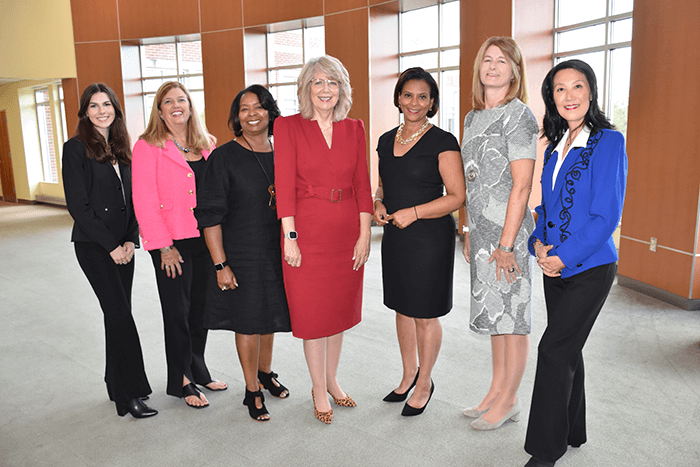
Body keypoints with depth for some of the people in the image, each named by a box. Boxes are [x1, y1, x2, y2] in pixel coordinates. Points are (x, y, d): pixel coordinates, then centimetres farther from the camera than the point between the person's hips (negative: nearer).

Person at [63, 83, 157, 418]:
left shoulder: (121, 149, 13)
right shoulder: (76, 148, -5)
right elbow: (78, 205, -11)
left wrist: (130, 240, 0)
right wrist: (110, 245, -13)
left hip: (122, 244, 6)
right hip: (93, 244, -6)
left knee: (117, 314, 11)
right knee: (120, 314, -9)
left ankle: (116, 384, 24)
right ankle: (130, 394, 0)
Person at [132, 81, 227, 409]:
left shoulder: (207, 144, 10)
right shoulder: (147, 147, -5)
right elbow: (144, 202, -10)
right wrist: (164, 247, -14)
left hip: (205, 238, 5)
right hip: (172, 242, -4)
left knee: (201, 306, 14)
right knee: (177, 310, 5)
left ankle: (198, 370, 32)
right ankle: (180, 381, 21)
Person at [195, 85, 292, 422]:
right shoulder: (223, 157, -10)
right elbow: (209, 215, -12)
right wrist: (220, 264, -16)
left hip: (276, 253, 5)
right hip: (241, 255, -5)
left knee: (270, 317, 18)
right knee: (247, 321, 6)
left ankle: (265, 373, 42)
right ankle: (252, 392, 25)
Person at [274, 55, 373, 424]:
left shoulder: (355, 129, 7)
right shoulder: (288, 126, -3)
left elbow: (362, 185, 4)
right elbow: (284, 184, -8)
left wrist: (364, 234, -1)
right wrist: (290, 237, -13)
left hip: (347, 231, 4)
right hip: (307, 229, -3)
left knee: (340, 308, 15)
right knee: (311, 312, 6)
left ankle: (332, 380, 35)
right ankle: (318, 388, 26)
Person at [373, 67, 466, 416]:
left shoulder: (442, 142, -10)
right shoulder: (387, 140, 9)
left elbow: (457, 196, -13)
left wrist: (413, 212, -21)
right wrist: (378, 204, -1)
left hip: (430, 238, -6)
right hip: (394, 237, 6)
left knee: (425, 315, 5)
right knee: (402, 309, 17)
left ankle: (424, 382, 27)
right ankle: (408, 375, 37)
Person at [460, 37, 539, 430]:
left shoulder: (519, 115, -9)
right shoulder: (474, 118, 14)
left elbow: (521, 185, -15)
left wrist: (507, 243, -19)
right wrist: (469, 231, 16)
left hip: (509, 228, -8)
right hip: (482, 228, 8)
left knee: (512, 314, 3)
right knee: (493, 309, 15)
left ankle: (509, 401, 18)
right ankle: (497, 390, 29)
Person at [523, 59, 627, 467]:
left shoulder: (608, 141, -11)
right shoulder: (555, 147, 10)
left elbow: (607, 215, -16)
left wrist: (564, 257, -17)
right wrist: (538, 243, -2)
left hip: (589, 268, -6)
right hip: (554, 266, 7)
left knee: (555, 349, -6)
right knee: (567, 350, 15)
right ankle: (572, 433, 33)